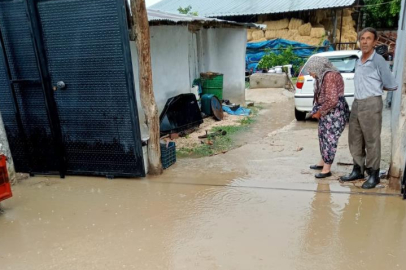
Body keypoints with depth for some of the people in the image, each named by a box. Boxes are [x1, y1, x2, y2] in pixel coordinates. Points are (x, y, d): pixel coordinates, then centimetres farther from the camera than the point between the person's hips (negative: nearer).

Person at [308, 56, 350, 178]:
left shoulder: (330, 76, -20)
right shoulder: (323, 76, 11)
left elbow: (332, 100, -24)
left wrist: (319, 112, -13)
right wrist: (317, 111, 8)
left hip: (335, 112, -10)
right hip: (327, 113, 10)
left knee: (329, 139, -4)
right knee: (323, 136, 16)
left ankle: (327, 169, 5)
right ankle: (323, 162, 30)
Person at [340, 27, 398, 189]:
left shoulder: (378, 61, -7)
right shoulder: (358, 62, 13)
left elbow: (392, 86, -2)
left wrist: (376, 88, 11)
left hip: (371, 104, -7)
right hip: (356, 103, 7)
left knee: (372, 141, -1)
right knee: (355, 140, 11)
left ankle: (374, 175, 9)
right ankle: (358, 170, 23)